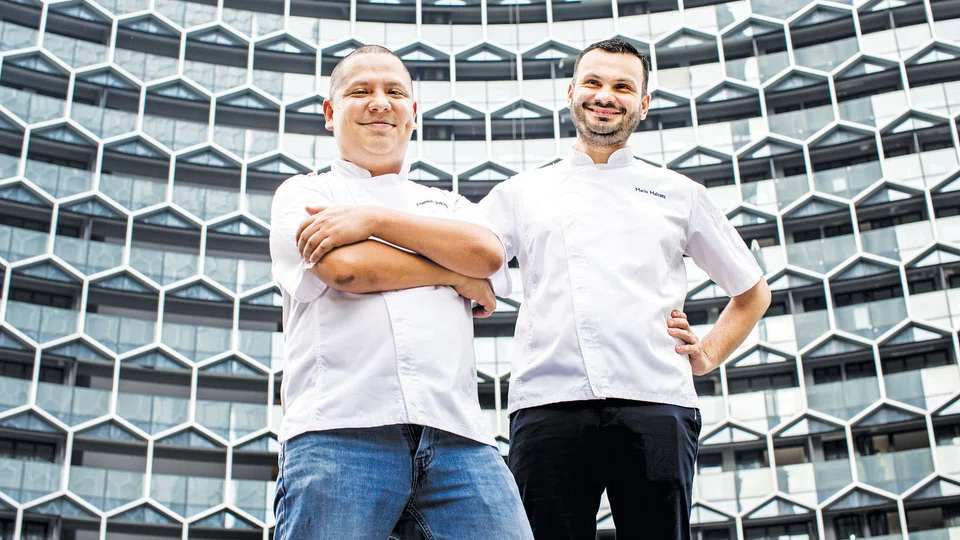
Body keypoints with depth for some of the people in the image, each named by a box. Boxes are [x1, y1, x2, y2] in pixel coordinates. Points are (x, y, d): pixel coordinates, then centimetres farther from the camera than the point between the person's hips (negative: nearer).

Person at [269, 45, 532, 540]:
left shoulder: (449, 204, 27)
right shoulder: (303, 194, 17)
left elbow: (488, 252, 3)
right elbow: (345, 268, -3)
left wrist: (372, 219, -1)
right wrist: (461, 276, 7)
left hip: (456, 434, 3)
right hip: (338, 429, -2)